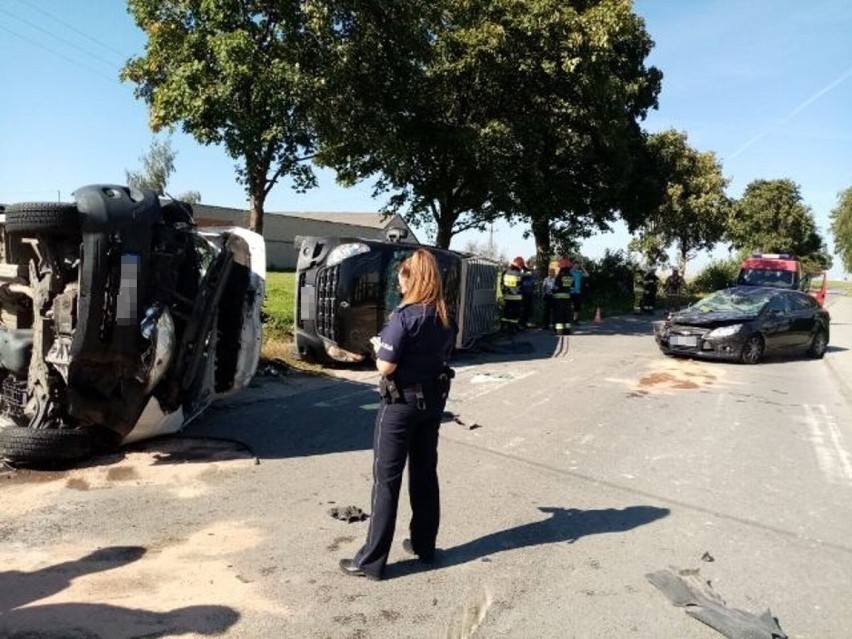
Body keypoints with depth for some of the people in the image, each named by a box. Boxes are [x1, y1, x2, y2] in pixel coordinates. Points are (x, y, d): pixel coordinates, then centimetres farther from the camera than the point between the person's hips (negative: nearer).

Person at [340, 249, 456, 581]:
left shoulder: (404, 315, -18)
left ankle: (372, 561, 7)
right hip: (433, 400, 7)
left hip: (401, 403, -7)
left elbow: (386, 367, -20)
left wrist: (379, 346, 1)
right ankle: (424, 544, 30)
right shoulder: (446, 318, 4)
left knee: (386, 479, 0)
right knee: (425, 472, 17)